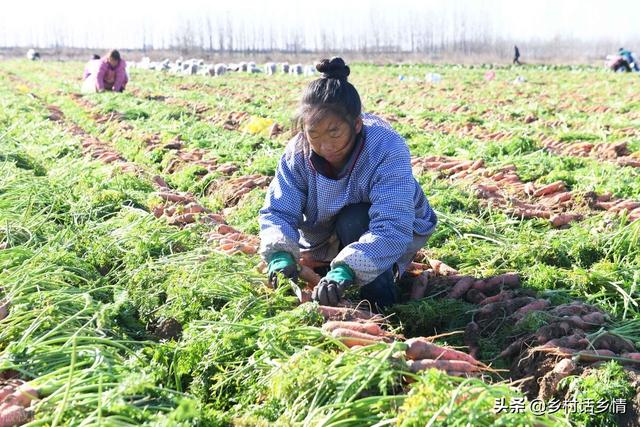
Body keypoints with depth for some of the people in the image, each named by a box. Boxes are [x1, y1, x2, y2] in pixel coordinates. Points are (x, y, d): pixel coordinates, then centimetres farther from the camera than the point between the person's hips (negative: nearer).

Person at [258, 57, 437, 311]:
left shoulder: (388, 150, -36)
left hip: (398, 230, -5)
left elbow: (392, 228, -45)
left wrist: (346, 269, -59)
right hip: (329, 232, 6)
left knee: (352, 221, -34)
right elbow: (277, 211, -23)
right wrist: (279, 253, -45)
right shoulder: (298, 152, -22)